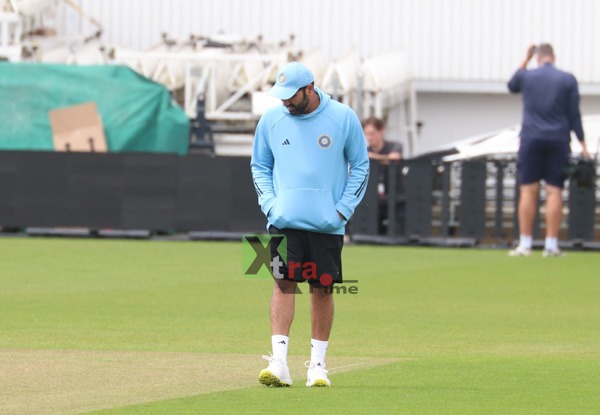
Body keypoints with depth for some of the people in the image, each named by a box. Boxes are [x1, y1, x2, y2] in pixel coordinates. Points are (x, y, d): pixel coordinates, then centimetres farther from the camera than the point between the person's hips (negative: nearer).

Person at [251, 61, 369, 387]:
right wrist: (269, 203, 1)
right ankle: (279, 363, -16)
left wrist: (343, 208, -2)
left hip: (327, 224, -1)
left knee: (322, 289, 3)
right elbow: (260, 165, 16)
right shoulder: (271, 120, 5)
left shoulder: (343, 118, -1)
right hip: (284, 222, 1)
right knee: (283, 284, -10)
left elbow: (360, 165, 7)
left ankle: (317, 364, 12)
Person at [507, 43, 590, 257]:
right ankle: (551, 245, -4)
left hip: (531, 140, 0)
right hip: (558, 141, 0)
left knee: (528, 191, 1)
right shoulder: (568, 80, 0)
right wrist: (582, 144, 6)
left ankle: (525, 244, -3)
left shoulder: (526, 76, 2)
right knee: (554, 192, 0)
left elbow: (512, 85, 27)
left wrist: (526, 59, 27)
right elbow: (574, 115, 1)